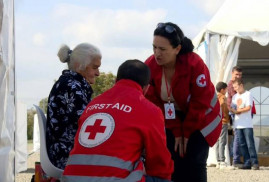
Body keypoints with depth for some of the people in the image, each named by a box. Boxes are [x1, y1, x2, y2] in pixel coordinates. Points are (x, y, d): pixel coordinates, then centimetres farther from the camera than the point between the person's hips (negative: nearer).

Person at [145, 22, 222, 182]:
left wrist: (187, 132, -15)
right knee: (173, 165, -5)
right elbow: (155, 103, -12)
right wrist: (176, 131, -13)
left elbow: (201, 102, -22)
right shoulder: (150, 66, -20)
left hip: (201, 119, -3)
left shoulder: (195, 64, -30)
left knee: (194, 165, -12)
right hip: (172, 122, 3)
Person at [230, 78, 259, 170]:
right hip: (238, 124, 6)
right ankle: (247, 163, 5)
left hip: (247, 124, -6)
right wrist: (232, 109, -8)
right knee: (242, 144, 3)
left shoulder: (248, 94, 0)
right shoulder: (235, 96, 18)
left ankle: (254, 162, -7)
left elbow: (248, 107, -10)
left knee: (250, 144, -9)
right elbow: (232, 108, 14)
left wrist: (237, 111, -10)